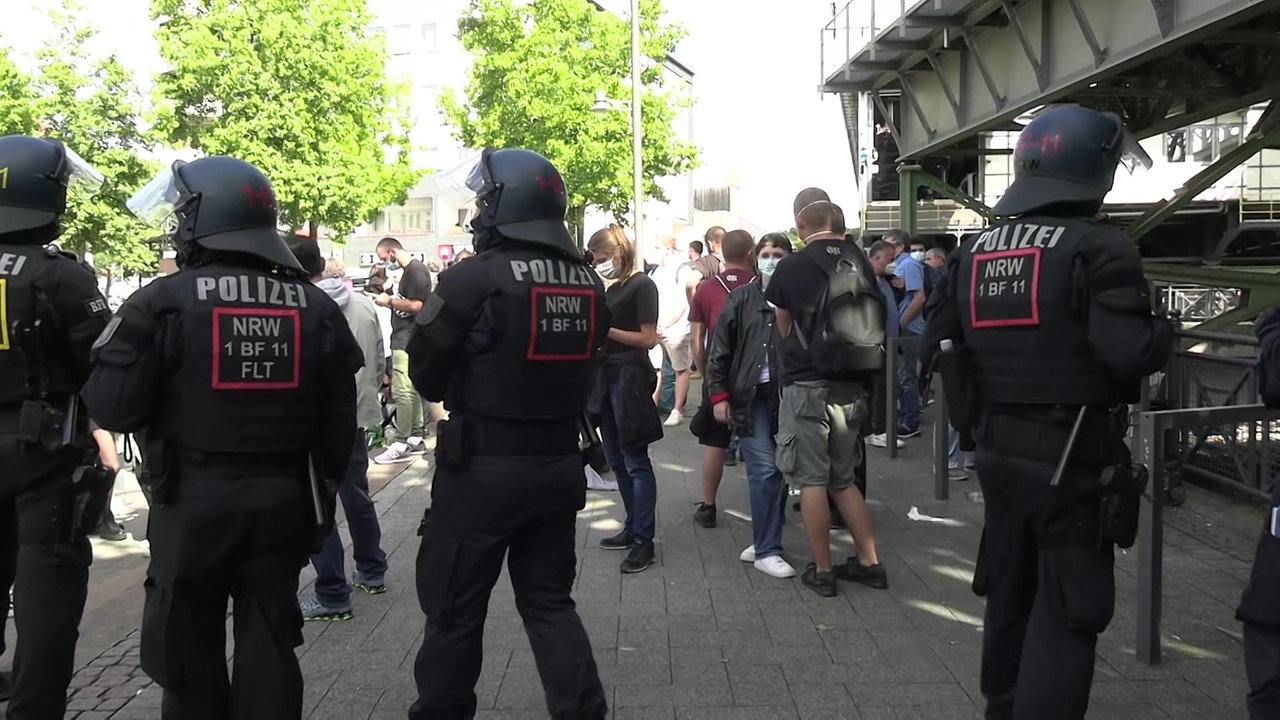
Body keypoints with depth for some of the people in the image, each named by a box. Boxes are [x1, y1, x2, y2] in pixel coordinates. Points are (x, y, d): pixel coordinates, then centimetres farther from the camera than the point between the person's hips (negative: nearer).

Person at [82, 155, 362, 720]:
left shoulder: (163, 302, -11)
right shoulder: (316, 307, 2)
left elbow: (112, 408, -12)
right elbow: (338, 421, 4)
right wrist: (320, 493, 15)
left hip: (193, 500, -3)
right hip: (283, 500, 3)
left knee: (189, 645, 13)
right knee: (269, 642, 14)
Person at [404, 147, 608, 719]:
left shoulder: (475, 278, -15)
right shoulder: (588, 282, 2)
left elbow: (424, 373, -7)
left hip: (482, 467, -5)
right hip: (559, 465, 6)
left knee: (455, 606, 11)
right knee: (550, 601, 17)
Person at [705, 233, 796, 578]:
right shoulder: (740, 299, 3)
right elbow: (720, 349, 3)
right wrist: (718, 393, -3)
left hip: (786, 396, 2)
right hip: (750, 396, -2)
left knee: (774, 470, 8)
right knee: (765, 468, -8)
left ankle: (763, 543, 23)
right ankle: (766, 551, 1)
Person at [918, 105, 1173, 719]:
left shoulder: (974, 252, 6)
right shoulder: (1099, 249, -15)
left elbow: (936, 348, 5)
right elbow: (1129, 353, -25)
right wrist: (1163, 333, -4)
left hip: (999, 449, 7)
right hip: (1072, 457, -7)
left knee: (1010, 593, 22)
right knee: (1066, 612, 3)